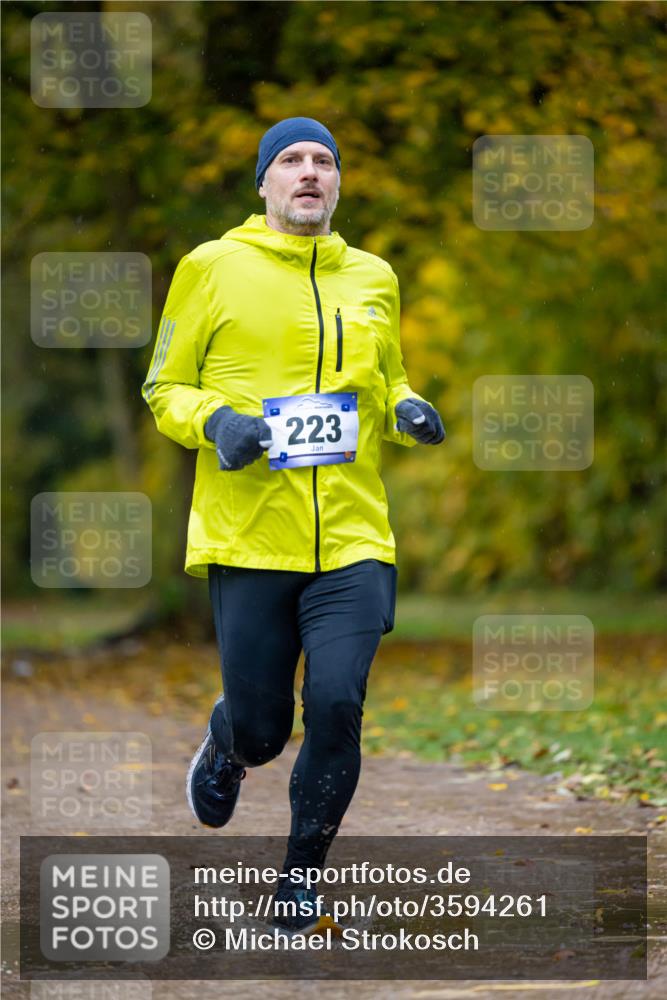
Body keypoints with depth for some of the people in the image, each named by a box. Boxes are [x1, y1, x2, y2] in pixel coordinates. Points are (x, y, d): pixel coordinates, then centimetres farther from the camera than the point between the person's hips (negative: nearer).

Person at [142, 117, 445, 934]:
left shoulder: (373, 278, 12)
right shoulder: (212, 268, 2)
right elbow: (163, 389, 7)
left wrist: (407, 411, 4)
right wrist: (214, 423, -14)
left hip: (353, 538, 2)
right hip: (247, 539, -2)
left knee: (336, 708, -13)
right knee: (260, 727, 3)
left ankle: (299, 878, 7)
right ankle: (223, 748, 42)